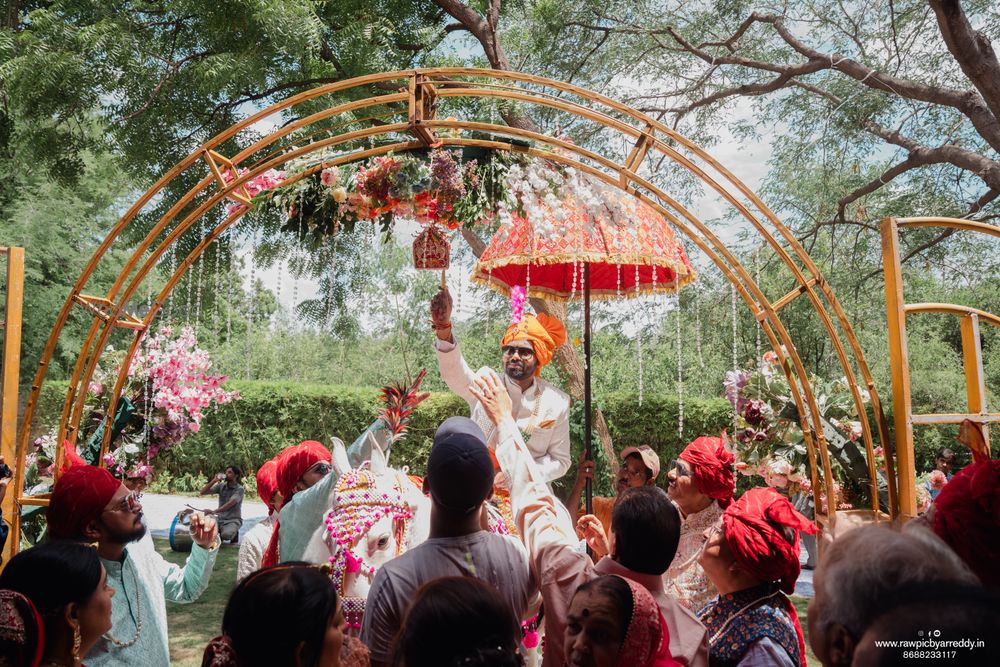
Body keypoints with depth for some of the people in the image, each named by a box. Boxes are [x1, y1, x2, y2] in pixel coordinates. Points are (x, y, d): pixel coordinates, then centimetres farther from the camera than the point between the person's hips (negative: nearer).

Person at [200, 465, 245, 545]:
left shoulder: (239, 489, -11)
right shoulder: (221, 486, 4)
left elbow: (229, 504, -25)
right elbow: (202, 492, 0)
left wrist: (213, 511, -36)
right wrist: (214, 481, -12)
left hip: (233, 520, -4)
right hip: (220, 518, 4)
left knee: (226, 535, -34)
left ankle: (234, 533, 4)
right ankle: (218, 533, 10)